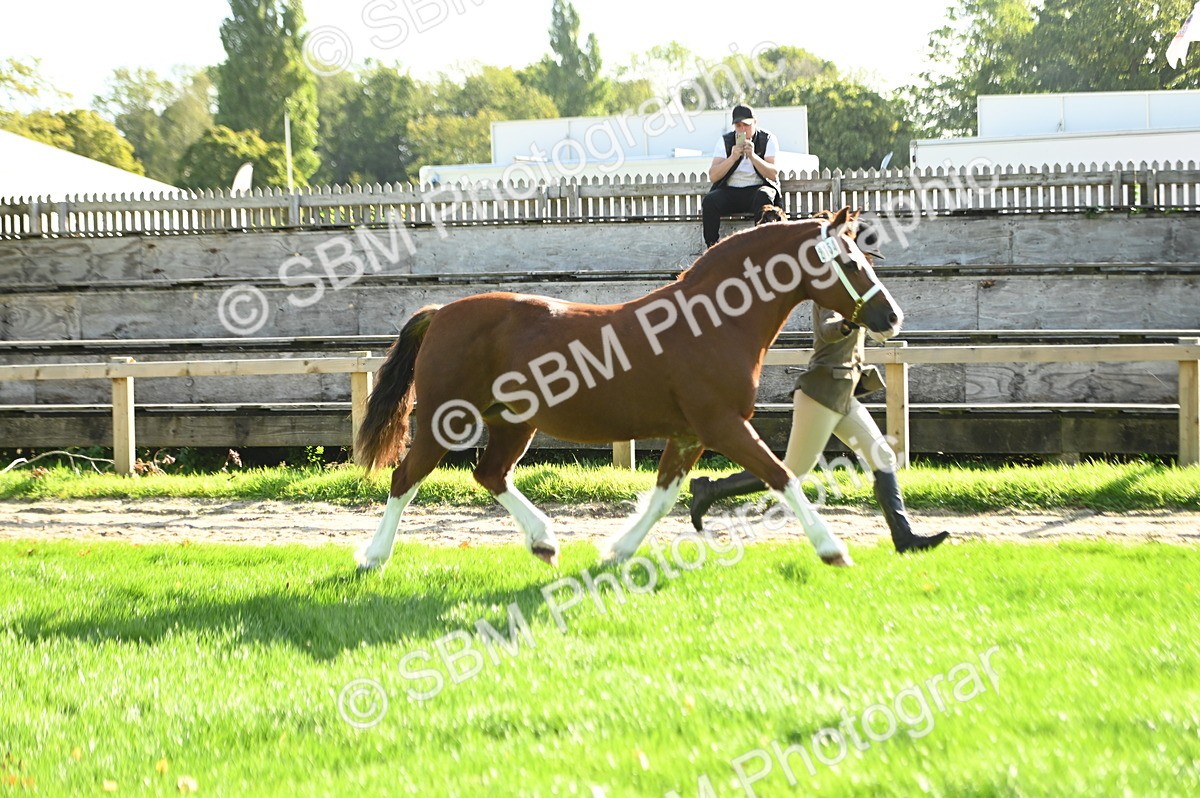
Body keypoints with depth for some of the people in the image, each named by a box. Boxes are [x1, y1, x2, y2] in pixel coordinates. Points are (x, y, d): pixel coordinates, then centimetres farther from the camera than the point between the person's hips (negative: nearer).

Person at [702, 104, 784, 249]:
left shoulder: (767, 139, 1)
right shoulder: (725, 141, 5)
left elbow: (773, 174, -10)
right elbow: (713, 176, -4)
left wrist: (752, 156, -22)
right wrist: (733, 157, -18)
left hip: (758, 188, -2)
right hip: (730, 191, 2)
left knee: (763, 197, -37)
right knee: (710, 200, -29)